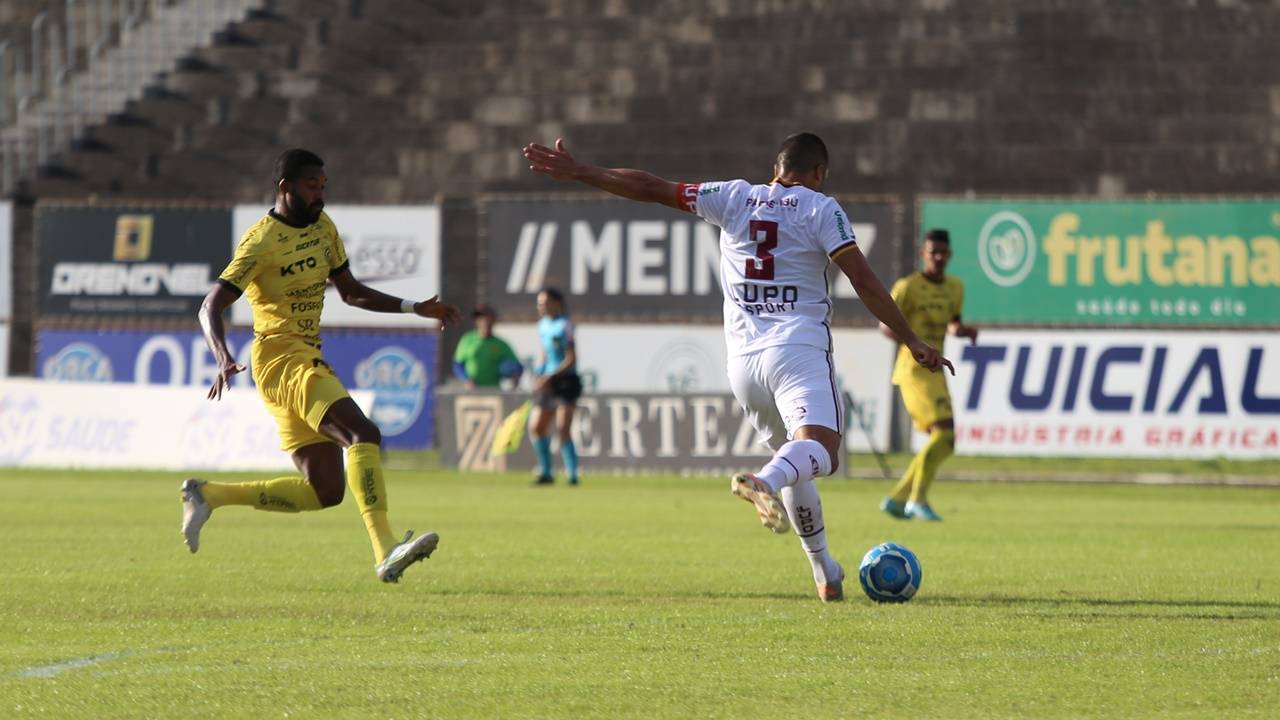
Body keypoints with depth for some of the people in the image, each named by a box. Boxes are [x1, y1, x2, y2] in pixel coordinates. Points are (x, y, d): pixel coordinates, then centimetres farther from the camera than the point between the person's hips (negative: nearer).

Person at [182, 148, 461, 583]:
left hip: (309, 361, 9)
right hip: (282, 361, -9)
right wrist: (223, 360, -32)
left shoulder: (323, 228, 13)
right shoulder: (262, 242, -11)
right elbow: (211, 307, -15)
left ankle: (207, 495, 16)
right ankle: (385, 552, -38)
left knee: (324, 491, 4)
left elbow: (351, 292, 25)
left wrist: (416, 309, 17)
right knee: (364, 434, -27)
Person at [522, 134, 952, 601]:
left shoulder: (735, 198, 13)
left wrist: (577, 172, 18)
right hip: (799, 350, -5)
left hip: (743, 358, 5)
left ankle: (826, 574, 22)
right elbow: (865, 282, -3)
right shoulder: (821, 210, 3)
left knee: (792, 460, 20)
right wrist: (911, 341, 0)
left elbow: (651, 189, 12)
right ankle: (765, 481, -53)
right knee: (819, 450, -20)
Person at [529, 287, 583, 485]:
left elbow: (571, 359, -14)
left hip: (566, 381, -8)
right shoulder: (543, 324, 12)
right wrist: (538, 374, 9)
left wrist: (551, 376, -20)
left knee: (563, 430, -13)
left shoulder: (564, 325, -11)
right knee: (537, 428, 4)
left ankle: (572, 475, -7)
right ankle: (545, 473, 16)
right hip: (547, 382, 8)